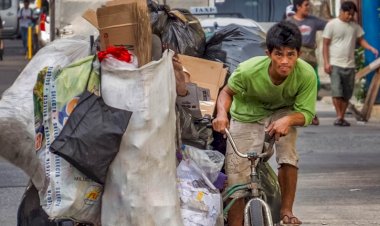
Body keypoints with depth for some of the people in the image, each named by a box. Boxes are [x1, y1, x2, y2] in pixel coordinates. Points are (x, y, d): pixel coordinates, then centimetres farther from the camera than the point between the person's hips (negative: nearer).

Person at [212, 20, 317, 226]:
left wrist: (288, 119, -45)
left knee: (288, 155, -27)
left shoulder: (306, 74, -31)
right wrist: (222, 113, -33)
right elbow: (227, 92, -12)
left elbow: (306, 113, -23)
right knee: (237, 180, -7)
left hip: (281, 114, 1)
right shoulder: (249, 70, -32)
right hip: (247, 117, 0)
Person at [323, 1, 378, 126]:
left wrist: (372, 49, -4)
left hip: (350, 65, 4)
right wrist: (326, 63, -9)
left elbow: (361, 40, 16)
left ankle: (342, 118, 12)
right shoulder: (332, 25, -2)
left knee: (347, 94, 5)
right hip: (335, 64, -4)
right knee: (336, 92, -14)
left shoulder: (355, 26, 10)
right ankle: (339, 117, -9)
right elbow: (325, 45, -1)